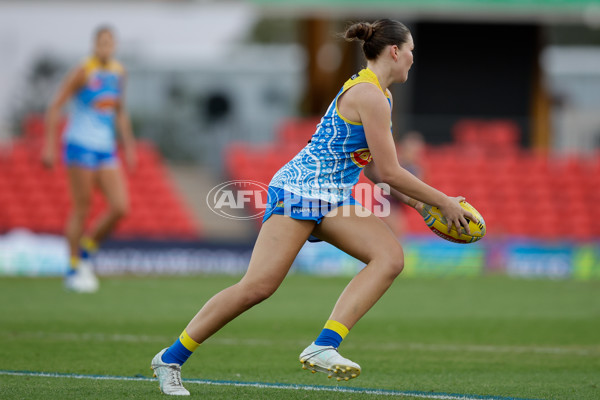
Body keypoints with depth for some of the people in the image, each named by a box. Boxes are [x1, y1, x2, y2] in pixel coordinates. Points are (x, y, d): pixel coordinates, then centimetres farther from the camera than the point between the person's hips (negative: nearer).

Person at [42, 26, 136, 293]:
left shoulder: (118, 73, 10)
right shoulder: (83, 72, -10)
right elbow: (55, 107, -9)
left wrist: (129, 146, 20)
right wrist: (49, 145, -14)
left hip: (105, 149, 6)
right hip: (80, 146, -6)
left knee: (120, 208, -4)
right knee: (81, 209, -4)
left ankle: (85, 252, 15)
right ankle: (74, 270, 6)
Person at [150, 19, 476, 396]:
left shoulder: (379, 95, 17)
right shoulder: (369, 95, -15)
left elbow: (375, 169, 24)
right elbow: (390, 171, -14)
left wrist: (417, 202, 15)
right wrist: (444, 202, -4)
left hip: (334, 199, 10)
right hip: (300, 190, -10)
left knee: (391, 257, -14)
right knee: (258, 287, -15)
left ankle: (323, 348, -26)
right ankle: (171, 357, -1)